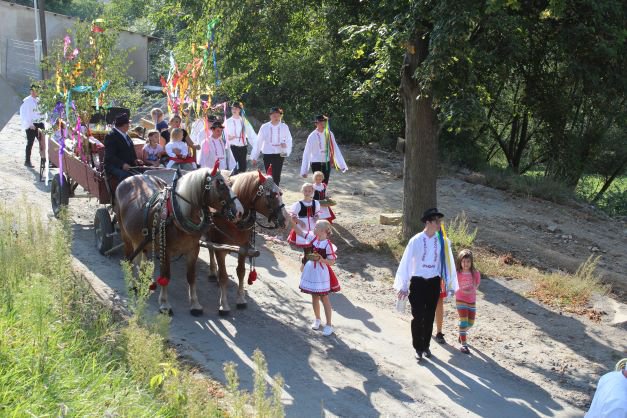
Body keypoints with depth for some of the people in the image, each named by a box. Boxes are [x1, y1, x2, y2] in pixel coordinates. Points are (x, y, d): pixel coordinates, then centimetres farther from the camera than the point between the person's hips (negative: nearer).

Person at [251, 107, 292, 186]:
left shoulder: (284, 127, -3)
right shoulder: (264, 127, -5)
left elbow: (289, 140, 7)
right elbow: (258, 142, -1)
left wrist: (286, 145, -18)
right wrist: (254, 157, 1)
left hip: (279, 155, 0)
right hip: (267, 155, 0)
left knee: (276, 176, -5)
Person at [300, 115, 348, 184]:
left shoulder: (329, 134, -1)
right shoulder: (312, 136, -11)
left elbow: (336, 150, 1)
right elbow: (306, 153, -8)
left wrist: (342, 165, -1)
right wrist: (304, 171, -7)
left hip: (327, 163, 4)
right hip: (316, 163, -4)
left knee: (325, 184, 11)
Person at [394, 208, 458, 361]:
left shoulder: (442, 242, -6)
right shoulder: (416, 241, -13)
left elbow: (448, 263, 2)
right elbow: (405, 262, -9)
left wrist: (450, 285, 5)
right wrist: (402, 286, -6)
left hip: (434, 283, 3)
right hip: (417, 283, -3)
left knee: (429, 317, 13)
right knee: (418, 317, 2)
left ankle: (426, 346, 29)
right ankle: (418, 348, 17)